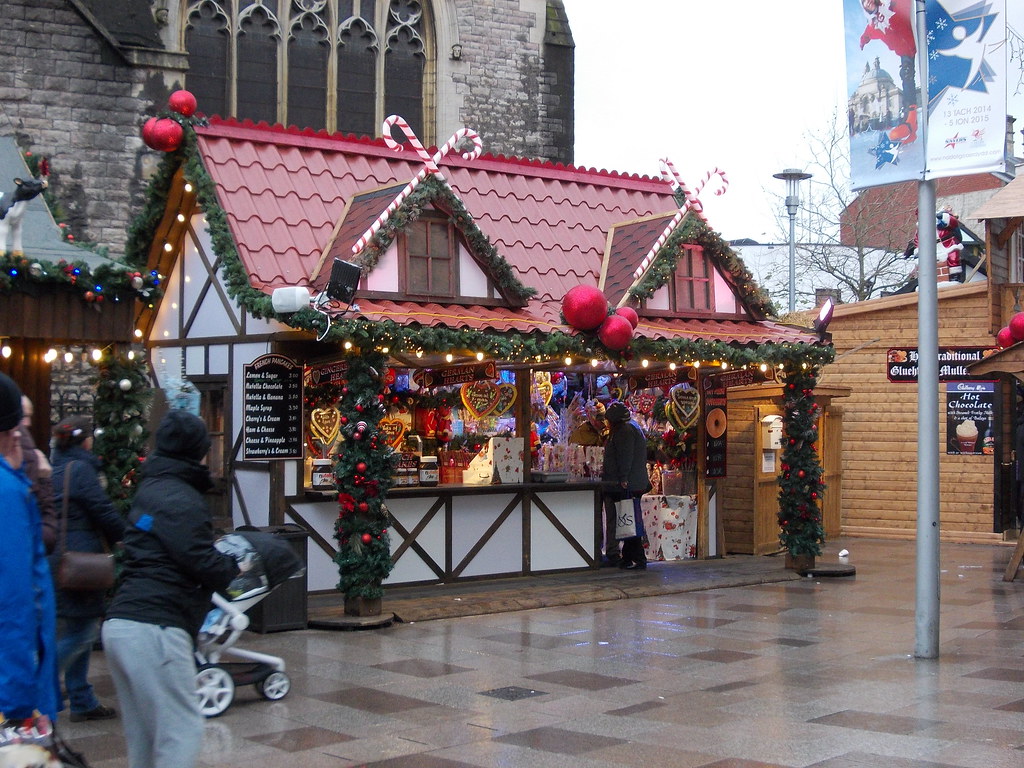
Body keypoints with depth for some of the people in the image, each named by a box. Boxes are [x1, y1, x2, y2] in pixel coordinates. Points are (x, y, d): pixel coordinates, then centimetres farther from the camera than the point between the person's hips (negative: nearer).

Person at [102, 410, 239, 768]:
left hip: (120, 623, 9)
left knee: (142, 734, 15)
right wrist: (234, 566, 5)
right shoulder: (180, 499, -9)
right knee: (183, 731, -7)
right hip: (155, 629, -9)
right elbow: (205, 565, -15)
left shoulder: (150, 489, 19)